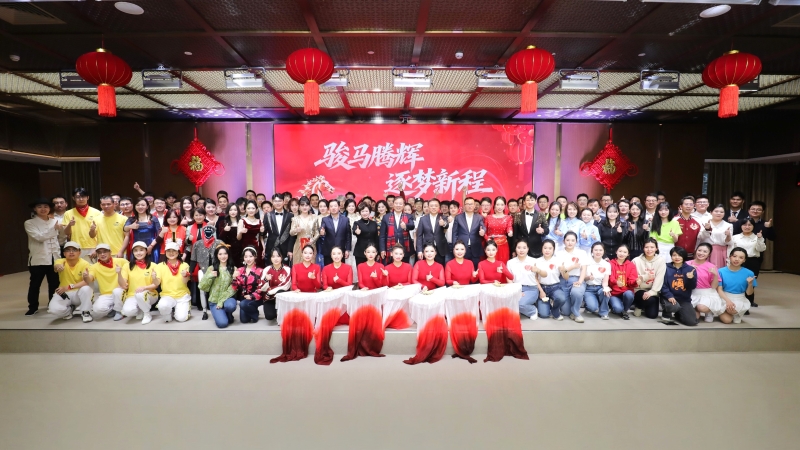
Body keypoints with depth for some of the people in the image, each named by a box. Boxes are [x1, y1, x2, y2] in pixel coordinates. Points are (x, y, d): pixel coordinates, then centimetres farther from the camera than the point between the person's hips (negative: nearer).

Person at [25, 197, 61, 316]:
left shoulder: (54, 222, 10)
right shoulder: (29, 223, -1)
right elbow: (39, 237, -15)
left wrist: (59, 255, 10)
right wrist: (54, 228, -20)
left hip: (53, 258, 3)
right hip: (38, 259, -3)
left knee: (54, 283, 8)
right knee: (35, 284, 6)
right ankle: (33, 307, 18)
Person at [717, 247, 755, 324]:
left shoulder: (748, 273, -6)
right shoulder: (721, 271, -8)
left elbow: (749, 293, 0)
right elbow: (719, 289, -8)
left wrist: (750, 284, -21)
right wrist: (728, 300, -23)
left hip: (740, 300, 0)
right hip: (724, 298, 0)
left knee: (732, 309, -33)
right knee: (727, 320, -20)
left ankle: (737, 314, 7)